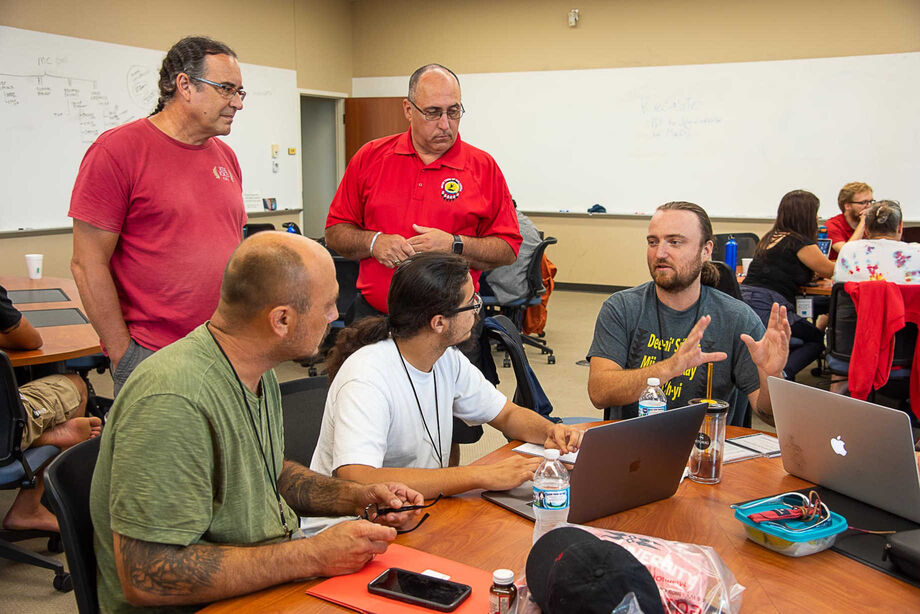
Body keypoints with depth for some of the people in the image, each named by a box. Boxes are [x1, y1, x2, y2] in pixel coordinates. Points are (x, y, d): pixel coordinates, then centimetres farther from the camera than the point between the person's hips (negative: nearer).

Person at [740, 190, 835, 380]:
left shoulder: (770, 238, 18)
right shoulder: (801, 242, -6)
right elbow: (828, 270, 9)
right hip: (767, 311, -8)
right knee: (818, 338, 12)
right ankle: (782, 374, -11)